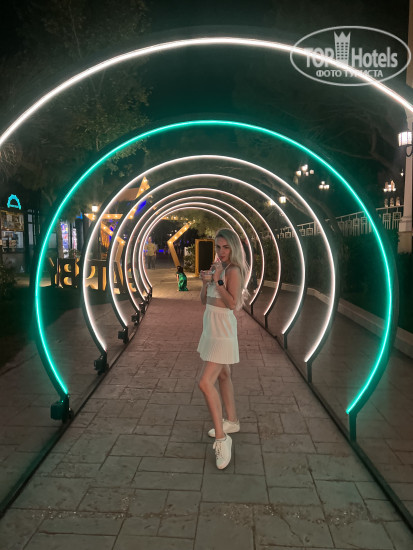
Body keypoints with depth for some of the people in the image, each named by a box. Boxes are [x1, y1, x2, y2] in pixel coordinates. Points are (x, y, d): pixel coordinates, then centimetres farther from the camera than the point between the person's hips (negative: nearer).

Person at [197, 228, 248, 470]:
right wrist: (205, 281, -6)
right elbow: (205, 300, 11)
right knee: (223, 376, 20)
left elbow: (233, 303, -25)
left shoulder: (233, 271, -15)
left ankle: (221, 438, -2)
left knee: (206, 382, -13)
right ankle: (232, 421, 37)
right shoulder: (217, 267, 9)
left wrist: (217, 279, -24)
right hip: (213, 329, 9)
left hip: (223, 332, -9)